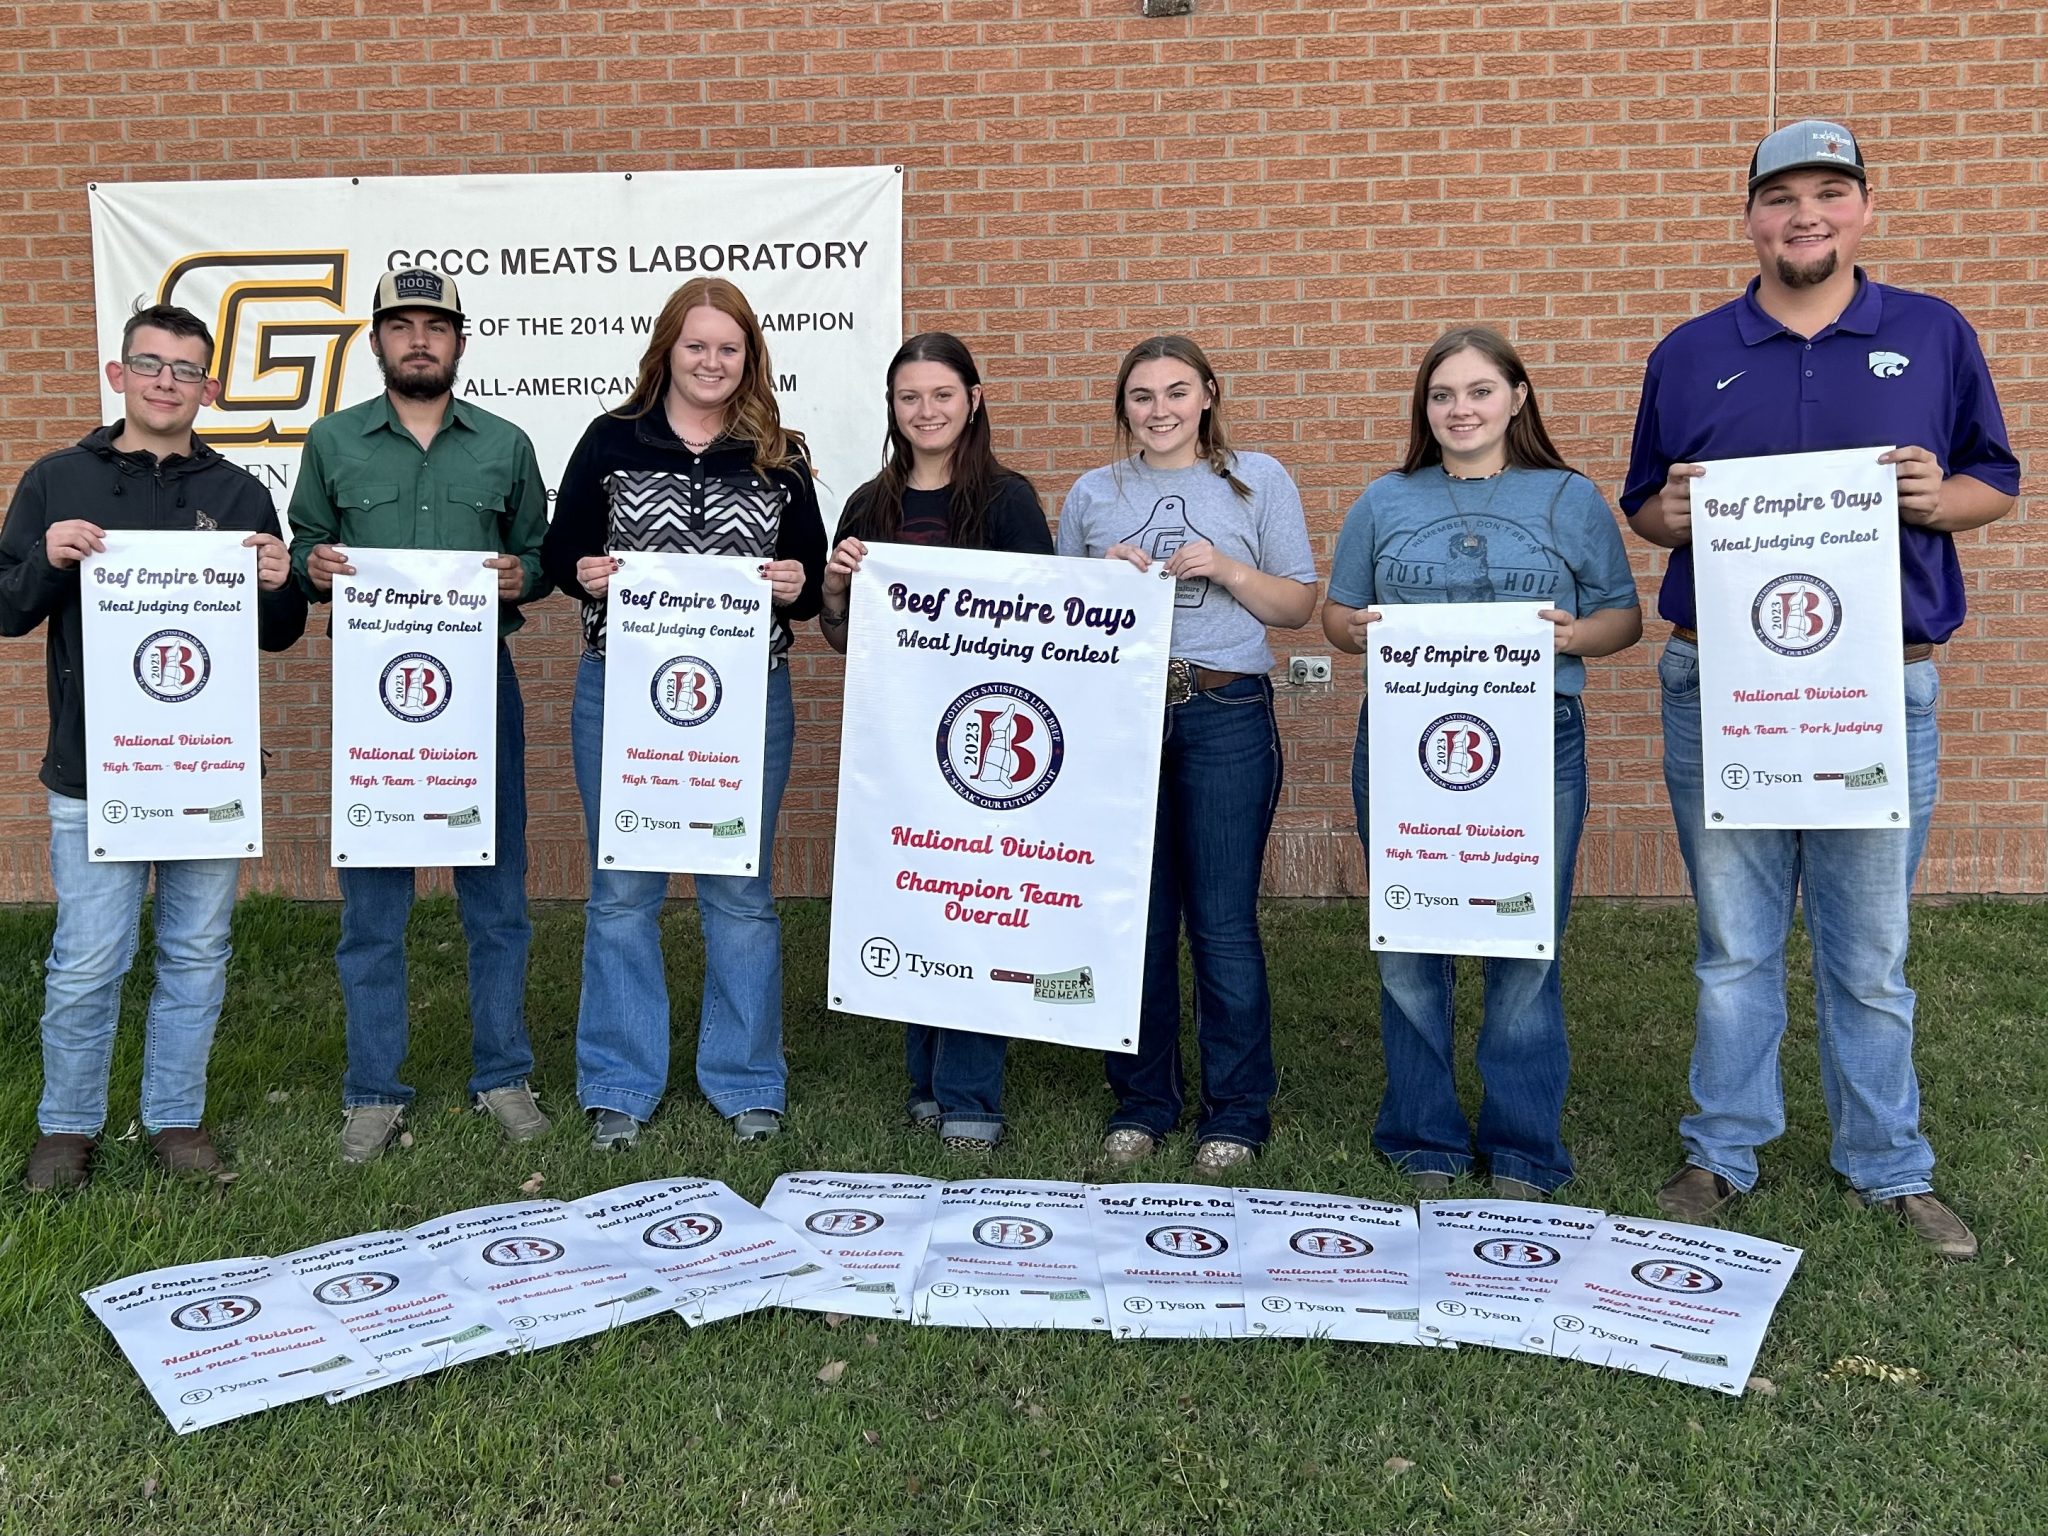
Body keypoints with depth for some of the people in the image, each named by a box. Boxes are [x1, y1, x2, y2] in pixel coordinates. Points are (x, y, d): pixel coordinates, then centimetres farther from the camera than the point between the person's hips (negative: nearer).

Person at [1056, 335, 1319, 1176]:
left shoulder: (1258, 480, 8)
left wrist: (1226, 570, -9)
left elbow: (1297, 605, 6)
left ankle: (1236, 1113, 13)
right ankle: (1141, 1101, 22)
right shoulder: (1092, 493, 14)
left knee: (1222, 921, -1)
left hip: (1226, 717, -2)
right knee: (1136, 918, 7)